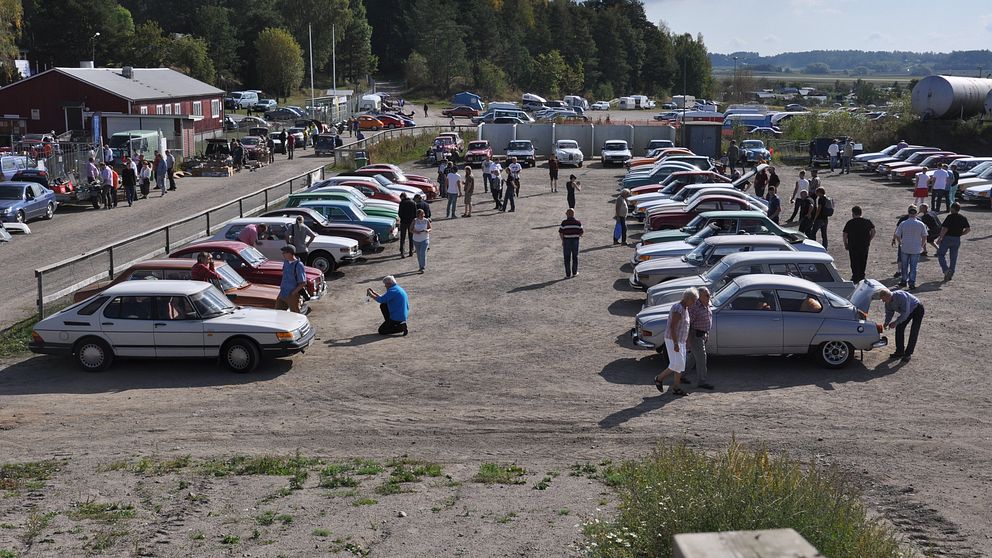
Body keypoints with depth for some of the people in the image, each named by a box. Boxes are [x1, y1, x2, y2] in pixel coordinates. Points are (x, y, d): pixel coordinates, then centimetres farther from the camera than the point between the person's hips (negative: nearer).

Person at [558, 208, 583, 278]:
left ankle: (568, 274, 6)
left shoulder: (564, 222, -10)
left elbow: (561, 233, -10)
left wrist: (563, 241, 4)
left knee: (567, 258, 5)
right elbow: (581, 233, -1)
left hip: (566, 241, -2)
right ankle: (574, 272, 24)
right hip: (575, 241, 2)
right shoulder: (578, 222, -2)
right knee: (575, 257, 17)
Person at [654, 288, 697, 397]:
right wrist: (675, 344, -27)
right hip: (672, 341, -10)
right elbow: (672, 327, -25)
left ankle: (676, 388, 12)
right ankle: (659, 378, 5)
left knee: (680, 365, 9)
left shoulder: (685, 309, 12)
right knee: (677, 364, -11)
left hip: (680, 341, 10)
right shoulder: (678, 309, -20)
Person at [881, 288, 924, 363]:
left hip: (917, 309, -8)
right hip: (908, 311, 8)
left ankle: (908, 354, -6)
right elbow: (889, 313, -4)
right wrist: (886, 323, -21)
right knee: (899, 328, 1)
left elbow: (905, 312, -38)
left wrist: (896, 322, -38)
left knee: (913, 332, -11)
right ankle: (900, 351, 11)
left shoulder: (901, 296, -39)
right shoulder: (888, 302, -14)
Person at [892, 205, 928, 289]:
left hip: (904, 248, 0)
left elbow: (897, 235, -2)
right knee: (913, 267, 6)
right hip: (916, 249, 0)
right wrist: (922, 245, 14)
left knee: (904, 266, 15)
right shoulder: (921, 224, -6)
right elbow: (924, 237, -2)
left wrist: (900, 243, 15)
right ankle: (912, 283, 5)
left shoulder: (903, 224, -7)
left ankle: (903, 281, 24)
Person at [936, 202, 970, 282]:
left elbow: (944, 229, -18)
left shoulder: (950, 217, -14)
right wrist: (960, 234, 16)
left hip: (947, 238, -5)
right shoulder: (963, 218, 4)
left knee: (940, 255, 5)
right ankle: (950, 275, 13)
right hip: (957, 239, 5)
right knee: (953, 257, 11)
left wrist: (939, 238, -11)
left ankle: (946, 269, -14)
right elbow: (968, 229, 5)